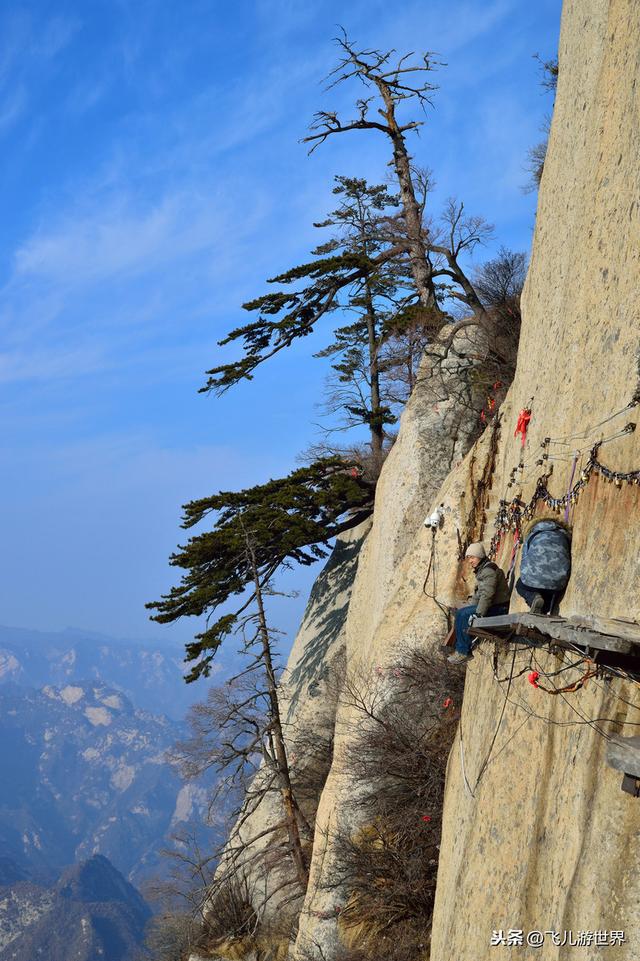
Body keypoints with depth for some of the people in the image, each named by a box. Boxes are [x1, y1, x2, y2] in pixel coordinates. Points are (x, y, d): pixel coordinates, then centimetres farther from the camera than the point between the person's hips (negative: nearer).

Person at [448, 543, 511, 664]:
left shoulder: (489, 570, -17)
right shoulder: (481, 570, 17)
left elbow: (487, 595, -25)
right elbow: (477, 594, 23)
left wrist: (478, 613, -27)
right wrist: (471, 607, 11)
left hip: (498, 608, -10)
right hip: (492, 606, 10)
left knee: (462, 614, -18)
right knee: (461, 613, 9)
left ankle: (463, 652, -13)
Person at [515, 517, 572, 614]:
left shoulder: (532, 536, 22)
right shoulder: (564, 535, 25)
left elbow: (524, 563, 21)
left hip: (535, 578, -2)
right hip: (558, 582, 2)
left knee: (520, 585, 32)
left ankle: (533, 597, 0)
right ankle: (543, 611, 7)